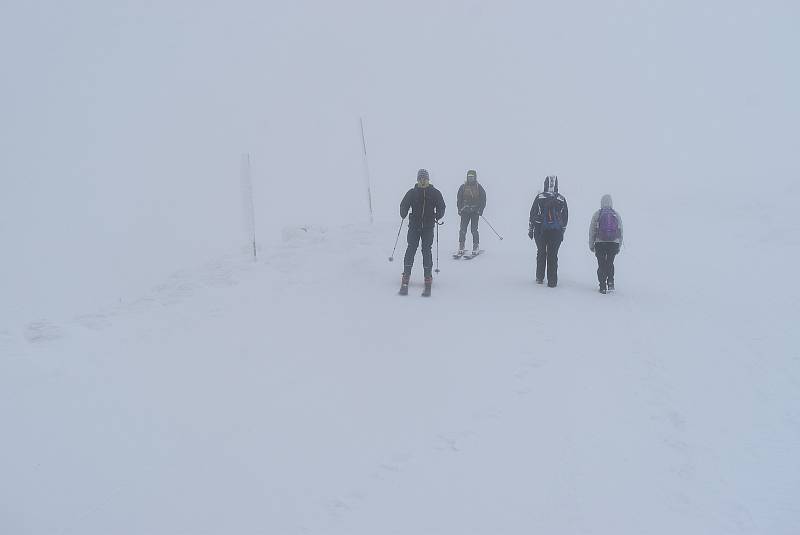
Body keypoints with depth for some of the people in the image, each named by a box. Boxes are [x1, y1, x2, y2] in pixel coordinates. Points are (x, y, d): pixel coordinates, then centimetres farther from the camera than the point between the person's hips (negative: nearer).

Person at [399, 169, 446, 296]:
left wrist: (438, 216, -12)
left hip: (428, 227, 0)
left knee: (426, 250, -3)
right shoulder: (412, 192, 4)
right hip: (414, 226, 0)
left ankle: (428, 279, 3)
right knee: (411, 249, -7)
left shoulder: (435, 193, 5)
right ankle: (405, 279, -5)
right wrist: (404, 214, -11)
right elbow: (404, 205, 6)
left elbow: (441, 207, 5)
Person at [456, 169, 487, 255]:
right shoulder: (463, 187, 6)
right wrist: (460, 209, -2)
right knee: (462, 230, -4)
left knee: (474, 230, -6)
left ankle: (476, 247, 3)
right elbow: (459, 199, 9)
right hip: (465, 211, 1)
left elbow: (483, 199, 5)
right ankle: (461, 248, 1)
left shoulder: (479, 187, 4)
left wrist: (480, 210, -5)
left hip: (475, 212, -1)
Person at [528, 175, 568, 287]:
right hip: (556, 232, 0)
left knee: (541, 253, 15)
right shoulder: (562, 200, 1)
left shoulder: (539, 197, -4)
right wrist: (562, 232, 18)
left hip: (540, 231, 0)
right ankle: (552, 281, 4)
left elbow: (532, 215, 0)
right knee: (553, 255, 4)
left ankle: (539, 278, 19)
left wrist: (530, 230, 9)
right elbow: (565, 218, 8)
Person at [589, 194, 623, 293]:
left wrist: (591, 245, 9)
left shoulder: (597, 214, -2)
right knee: (610, 263, 16)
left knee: (601, 265, 4)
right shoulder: (616, 215, 5)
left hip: (600, 244, -2)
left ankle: (603, 287, 1)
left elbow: (592, 231, 0)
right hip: (614, 243, 2)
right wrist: (619, 246, 16)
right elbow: (621, 232, 8)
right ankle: (610, 282, 2)